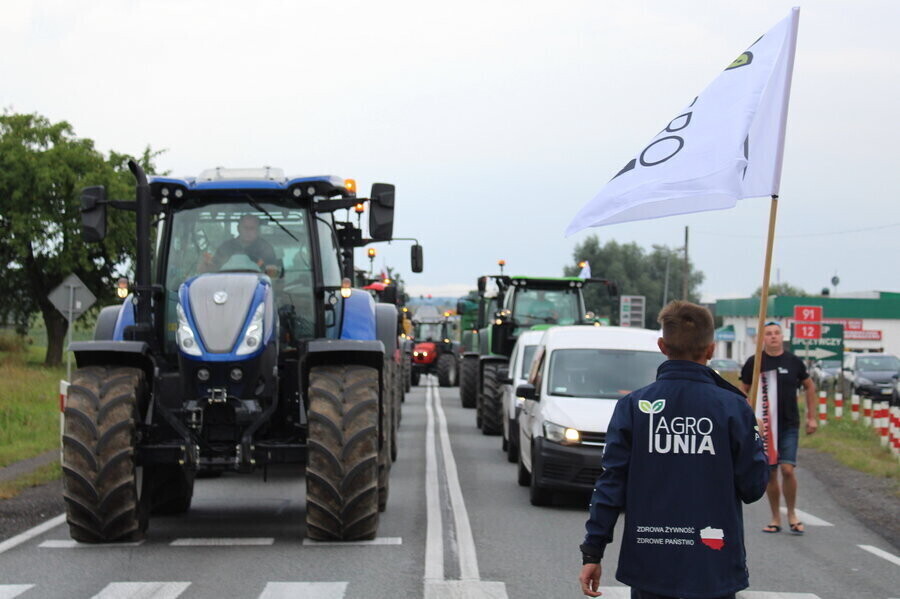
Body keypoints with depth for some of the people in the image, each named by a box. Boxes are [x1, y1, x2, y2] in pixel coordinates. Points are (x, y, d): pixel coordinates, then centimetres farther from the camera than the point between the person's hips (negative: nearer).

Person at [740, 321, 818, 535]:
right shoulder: (754, 362, 0)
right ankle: (776, 518, 16)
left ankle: (792, 514, 9)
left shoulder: (794, 362, 3)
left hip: (790, 425, 0)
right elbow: (743, 391, 7)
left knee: (787, 469, -11)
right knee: (770, 473, 4)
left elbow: (809, 387, 16)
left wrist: (812, 417, 13)